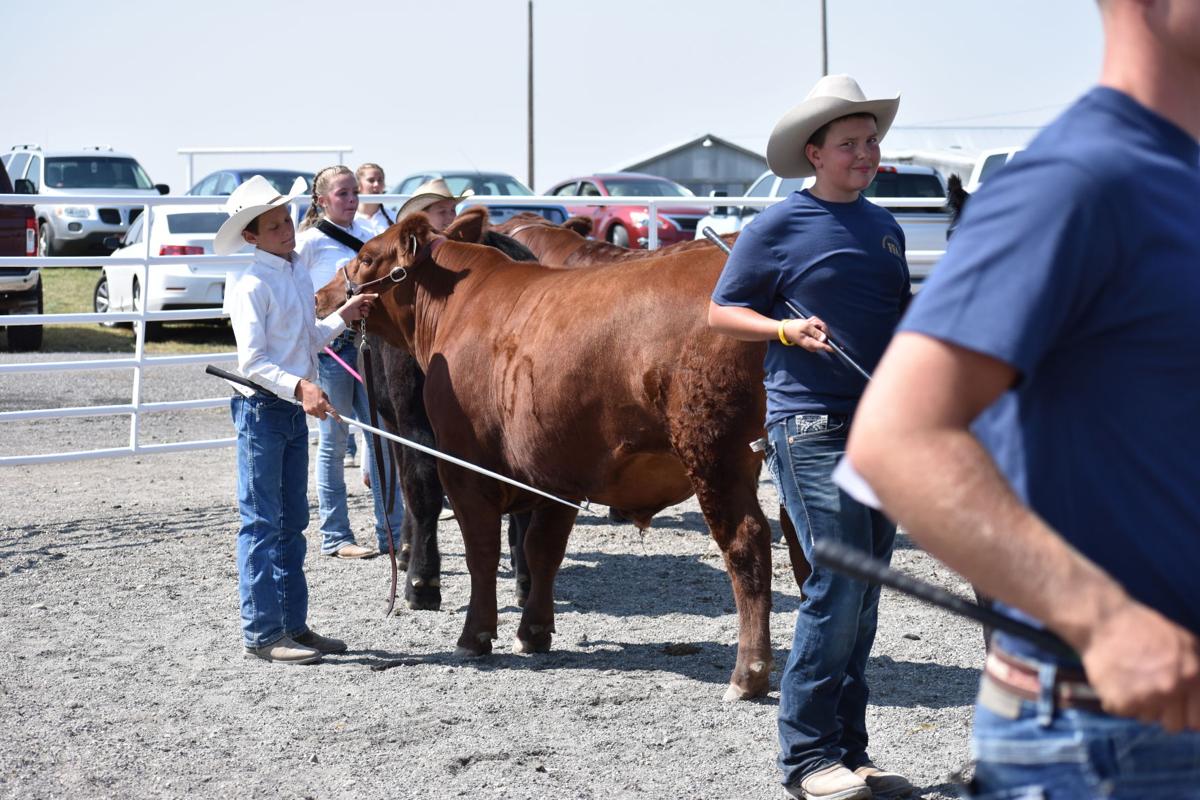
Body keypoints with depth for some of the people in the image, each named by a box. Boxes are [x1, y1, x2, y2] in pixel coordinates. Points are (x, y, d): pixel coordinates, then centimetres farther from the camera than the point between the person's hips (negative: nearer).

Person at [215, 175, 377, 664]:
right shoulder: (252, 286, -14)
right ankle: (262, 633, 2)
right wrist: (299, 387, -30)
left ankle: (294, 624, 21)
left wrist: (343, 317, 9)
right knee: (262, 525, -3)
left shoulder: (299, 274, 10)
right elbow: (253, 361, -20)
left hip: (296, 411, 8)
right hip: (262, 409, -8)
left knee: (293, 524, 13)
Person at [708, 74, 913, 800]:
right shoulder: (779, 227, -3)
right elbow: (722, 312, 0)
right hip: (810, 425, -7)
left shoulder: (885, 229, 15)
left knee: (864, 594, 9)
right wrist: (785, 330, -16)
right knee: (838, 587, -12)